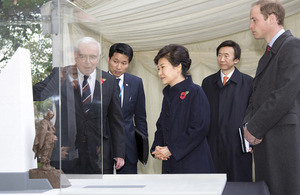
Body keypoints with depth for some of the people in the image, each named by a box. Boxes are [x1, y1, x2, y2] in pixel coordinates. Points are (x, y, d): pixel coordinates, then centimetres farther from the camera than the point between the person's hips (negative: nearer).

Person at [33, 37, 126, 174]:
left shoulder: (109, 81, 5)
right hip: (67, 152, -1)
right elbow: (36, 94, -9)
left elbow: (116, 120, 7)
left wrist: (119, 153, 4)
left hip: (100, 154, 2)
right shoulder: (60, 76, 1)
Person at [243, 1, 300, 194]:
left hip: (284, 140, -9)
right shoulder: (269, 53, 21)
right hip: (264, 139, 9)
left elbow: (284, 96, -17)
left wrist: (255, 129, -12)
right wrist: (248, 124, 2)